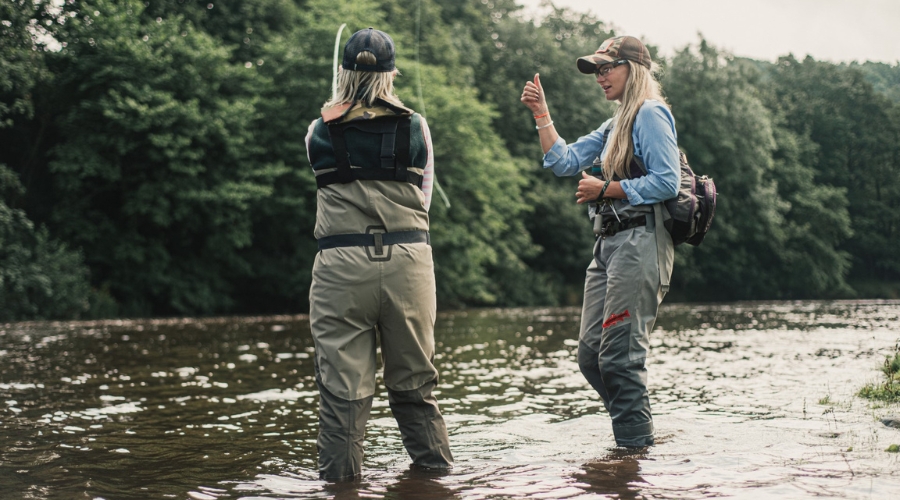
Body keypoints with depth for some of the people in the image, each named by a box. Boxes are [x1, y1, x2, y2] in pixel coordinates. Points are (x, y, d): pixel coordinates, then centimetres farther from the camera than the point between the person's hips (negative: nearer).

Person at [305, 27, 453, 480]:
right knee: (414, 382, 13)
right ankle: (434, 464, 21)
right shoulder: (415, 127, 4)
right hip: (408, 259, 1)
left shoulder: (320, 133, 3)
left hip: (342, 264, -1)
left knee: (342, 386, 2)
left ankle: (341, 476, 4)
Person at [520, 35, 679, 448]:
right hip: (609, 243, 10)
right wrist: (541, 113, 13)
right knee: (591, 354, 7)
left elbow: (667, 182, -15)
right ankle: (637, 433, 16)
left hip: (640, 242, -10)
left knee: (619, 353, -10)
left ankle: (634, 446, -4)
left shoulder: (650, 114, -5)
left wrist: (607, 189, -10)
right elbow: (564, 161, 19)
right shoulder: (615, 126, 23)